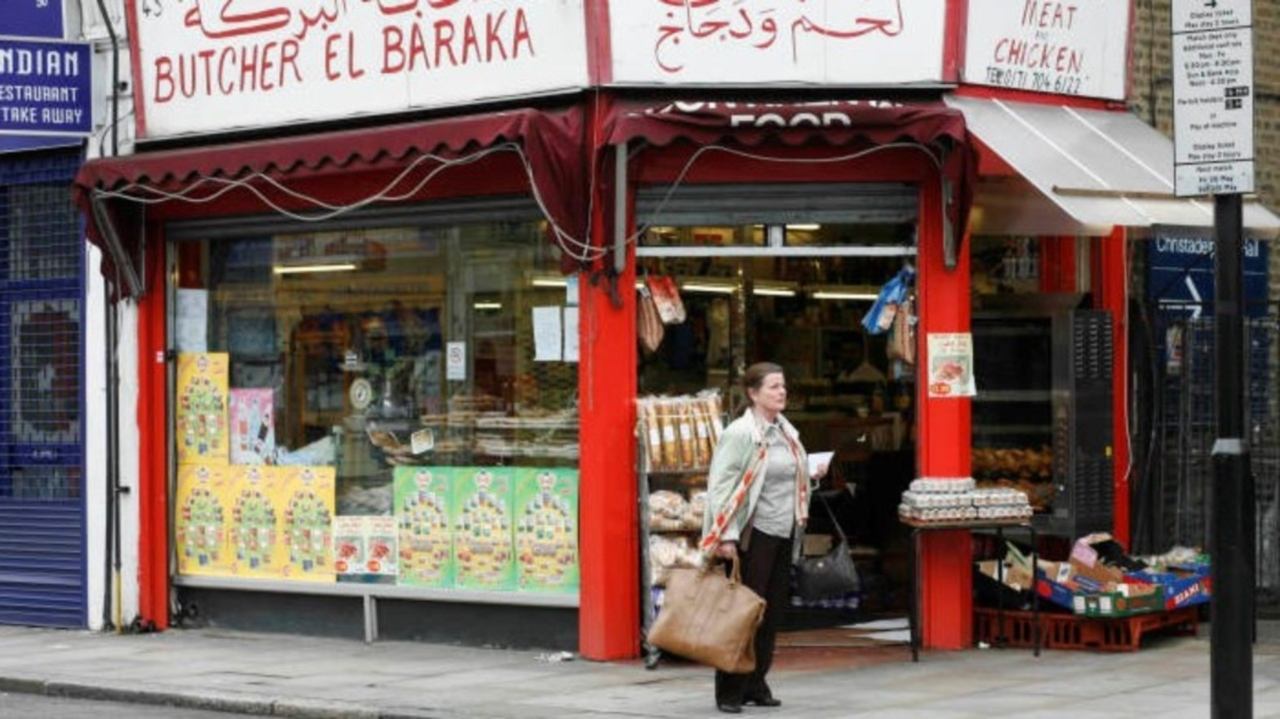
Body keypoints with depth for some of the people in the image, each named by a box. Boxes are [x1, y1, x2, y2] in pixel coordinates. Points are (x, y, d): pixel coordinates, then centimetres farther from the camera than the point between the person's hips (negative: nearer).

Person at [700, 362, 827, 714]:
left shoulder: (787, 433, 13)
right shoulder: (739, 434, -11)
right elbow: (720, 486, -15)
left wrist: (812, 475, 6)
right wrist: (726, 536, -21)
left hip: (784, 532, 7)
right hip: (754, 535, -7)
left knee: (773, 609, 9)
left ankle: (756, 683, 19)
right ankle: (730, 690, 2)